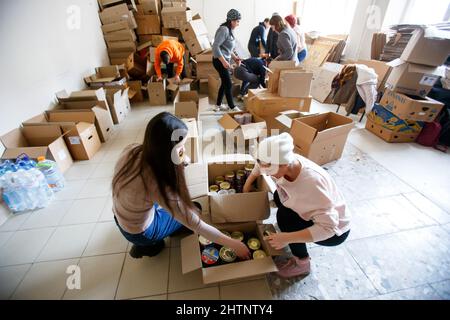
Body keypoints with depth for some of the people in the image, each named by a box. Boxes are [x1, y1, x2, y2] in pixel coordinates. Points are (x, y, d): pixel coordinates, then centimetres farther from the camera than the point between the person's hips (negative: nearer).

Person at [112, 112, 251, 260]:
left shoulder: (133, 150, -20)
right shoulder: (156, 184, -40)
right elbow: (196, 225, -31)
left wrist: (178, 160, -12)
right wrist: (234, 244, -20)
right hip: (139, 232, -6)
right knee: (193, 209, 10)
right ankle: (147, 245, 12)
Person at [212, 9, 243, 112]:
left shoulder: (230, 30, 12)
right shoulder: (224, 29, -16)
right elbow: (215, 46, -23)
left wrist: (234, 57, 10)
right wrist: (223, 61, -27)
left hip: (225, 60, 9)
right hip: (220, 61, -9)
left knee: (225, 83, 14)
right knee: (229, 84, -5)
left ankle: (218, 105, 25)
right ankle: (232, 107, 6)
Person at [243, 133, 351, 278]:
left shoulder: (311, 181, -40)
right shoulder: (285, 163, -19)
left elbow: (328, 227, -38)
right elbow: (262, 162, 2)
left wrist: (287, 237, -38)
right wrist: (248, 182, 5)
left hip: (335, 230, -7)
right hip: (317, 215, 7)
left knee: (284, 216, -22)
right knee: (279, 196, 5)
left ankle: (302, 264, 0)